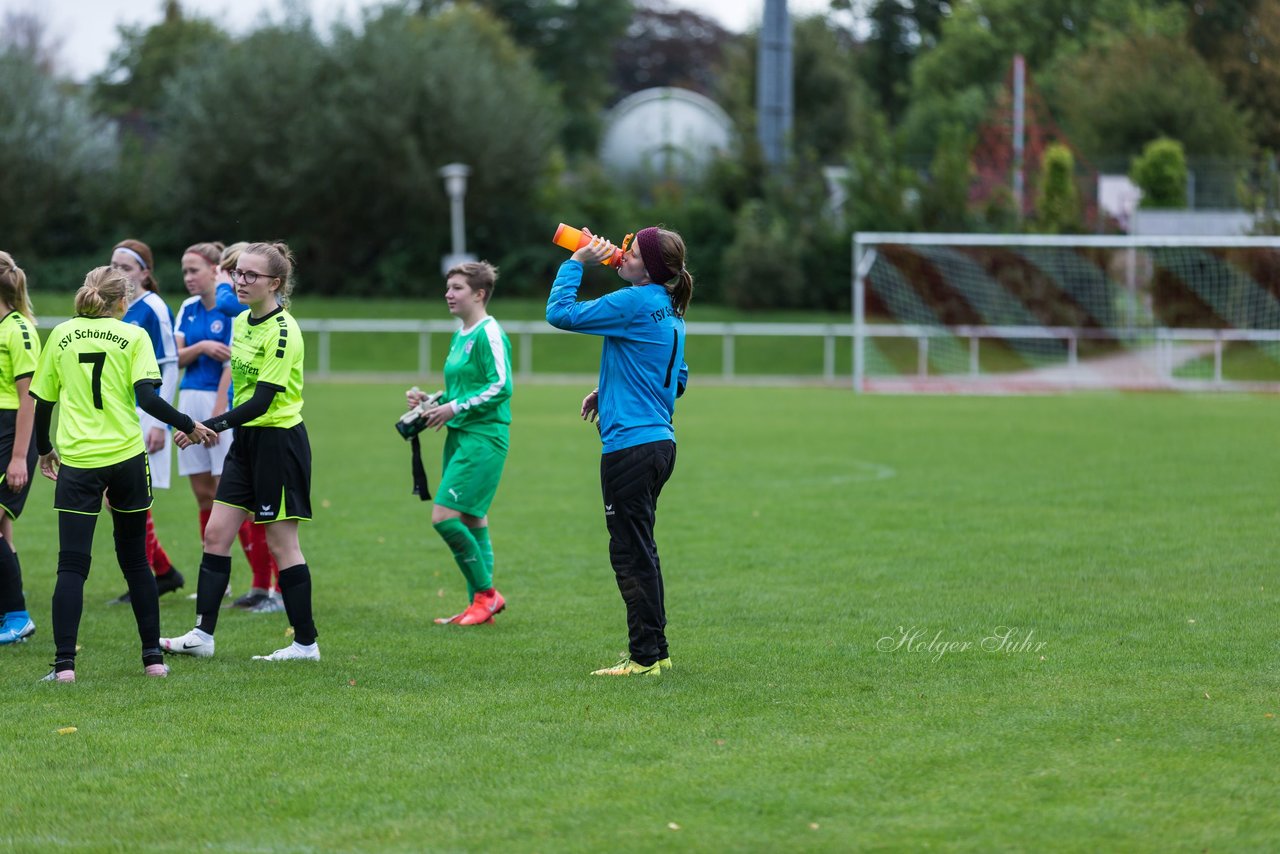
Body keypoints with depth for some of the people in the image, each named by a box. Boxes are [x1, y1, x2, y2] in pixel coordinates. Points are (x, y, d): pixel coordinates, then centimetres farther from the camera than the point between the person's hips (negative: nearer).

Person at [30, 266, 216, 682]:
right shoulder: (133, 336, -1)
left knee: (71, 566, -2)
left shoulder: (61, 335, 6)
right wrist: (188, 425, 0)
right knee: (135, 561, 14)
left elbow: (42, 401, 10)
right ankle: (153, 656, 16)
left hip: (76, 462, 0)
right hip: (126, 457, 0)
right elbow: (146, 397, -12)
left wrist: (44, 449, 24)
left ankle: (64, 663, -12)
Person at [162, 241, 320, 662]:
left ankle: (306, 643, 6)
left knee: (281, 543, -2)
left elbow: (262, 399, -23)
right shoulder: (242, 322, 9)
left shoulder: (282, 331, -18)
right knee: (216, 533, 4)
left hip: (279, 440, -9)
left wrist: (214, 425, -30)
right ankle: (202, 634, 8)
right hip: (246, 440, 9)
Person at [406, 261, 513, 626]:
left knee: (445, 517, -14)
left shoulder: (489, 333, -12)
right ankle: (482, 602, 15)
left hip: (484, 438, -10)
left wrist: (455, 407, -17)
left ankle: (485, 593, -3)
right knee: (471, 521, 10)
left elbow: (501, 386, -18)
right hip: (460, 436, 10)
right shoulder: (460, 336, 17)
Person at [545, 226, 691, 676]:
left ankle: (644, 656, -1)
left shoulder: (634, 303, -15)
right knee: (640, 550, 17)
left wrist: (576, 263, -2)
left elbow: (560, 312, -14)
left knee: (630, 552, -4)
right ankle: (656, 651, 22)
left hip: (631, 444, -10)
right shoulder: (669, 312, 13)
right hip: (660, 441, 10)